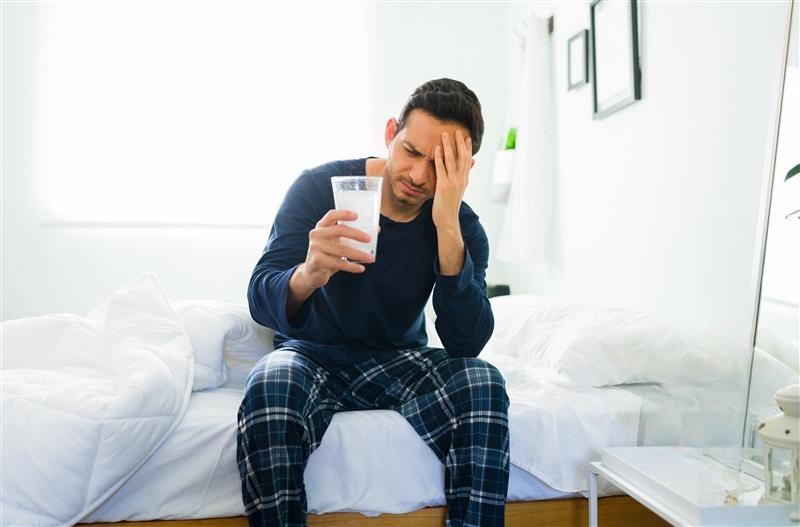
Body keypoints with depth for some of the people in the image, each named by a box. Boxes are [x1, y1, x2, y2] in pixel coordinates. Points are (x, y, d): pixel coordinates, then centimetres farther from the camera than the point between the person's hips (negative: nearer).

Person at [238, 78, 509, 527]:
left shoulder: (463, 226, -8)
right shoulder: (319, 187, -13)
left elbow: (468, 343, -21)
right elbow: (261, 300, -20)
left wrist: (448, 228, -31)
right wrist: (307, 276, -45)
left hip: (399, 359, 2)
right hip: (314, 355, -1)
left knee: (483, 383, -27)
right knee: (269, 387, -35)